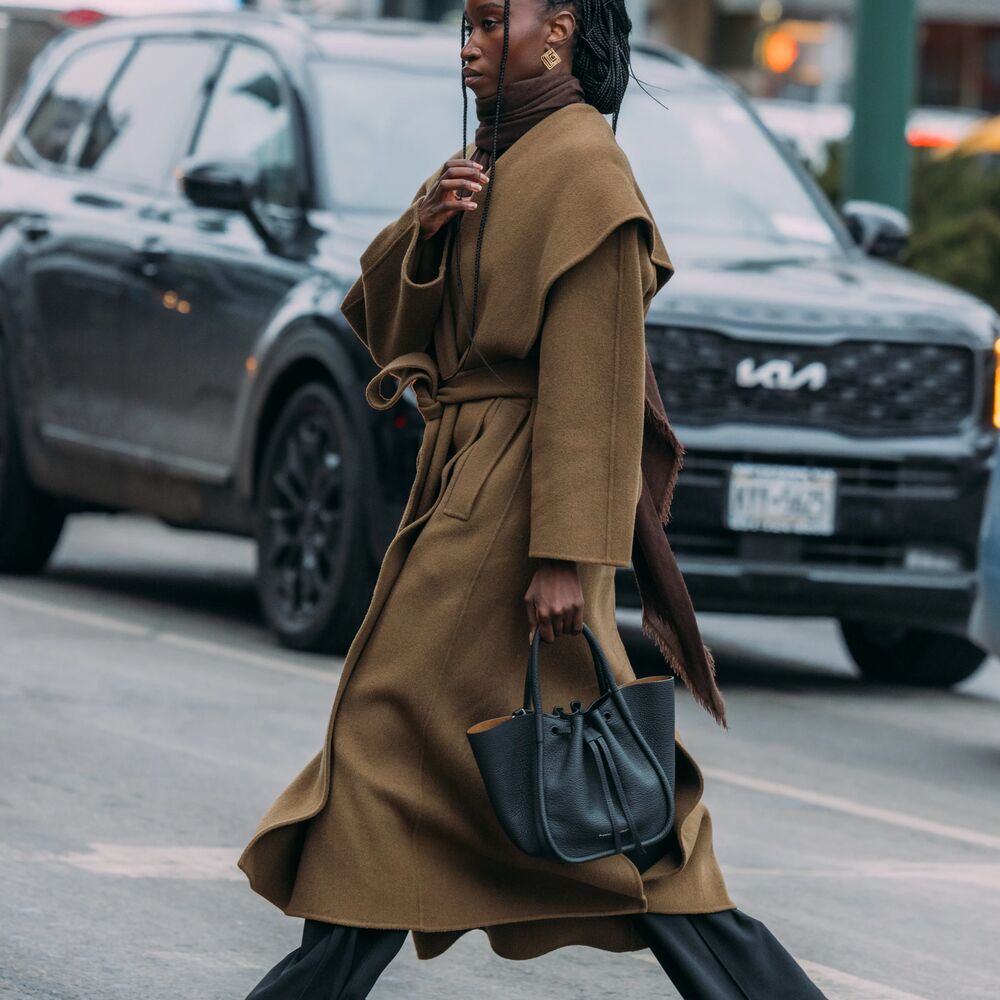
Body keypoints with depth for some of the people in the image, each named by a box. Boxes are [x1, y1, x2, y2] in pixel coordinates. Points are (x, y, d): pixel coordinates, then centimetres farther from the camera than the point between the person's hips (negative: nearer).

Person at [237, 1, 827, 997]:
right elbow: (378, 319, 14)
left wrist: (567, 553, -24)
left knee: (398, 726, -5)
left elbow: (592, 378, -19)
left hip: (506, 498, -10)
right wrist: (425, 227, -6)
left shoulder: (581, 167, -14)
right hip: (461, 477, 10)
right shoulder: (480, 167, 15)